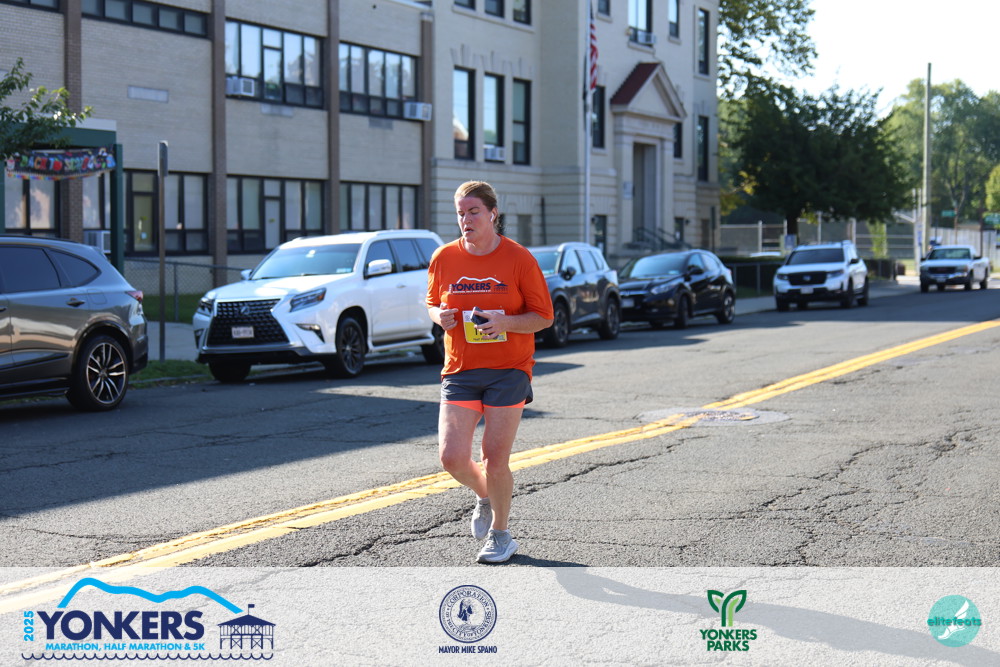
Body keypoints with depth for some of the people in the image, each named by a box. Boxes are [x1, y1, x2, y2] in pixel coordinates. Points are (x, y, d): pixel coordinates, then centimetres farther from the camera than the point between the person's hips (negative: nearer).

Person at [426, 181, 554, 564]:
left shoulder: (519, 259, -6)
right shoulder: (444, 258, 4)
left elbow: (543, 316, -3)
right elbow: (432, 303, 19)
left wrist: (505, 322, -20)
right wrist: (439, 316, -6)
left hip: (509, 370, -3)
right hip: (459, 370, 3)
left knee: (495, 460, -3)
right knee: (451, 457, -7)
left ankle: (501, 533, 21)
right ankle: (485, 497, 28)